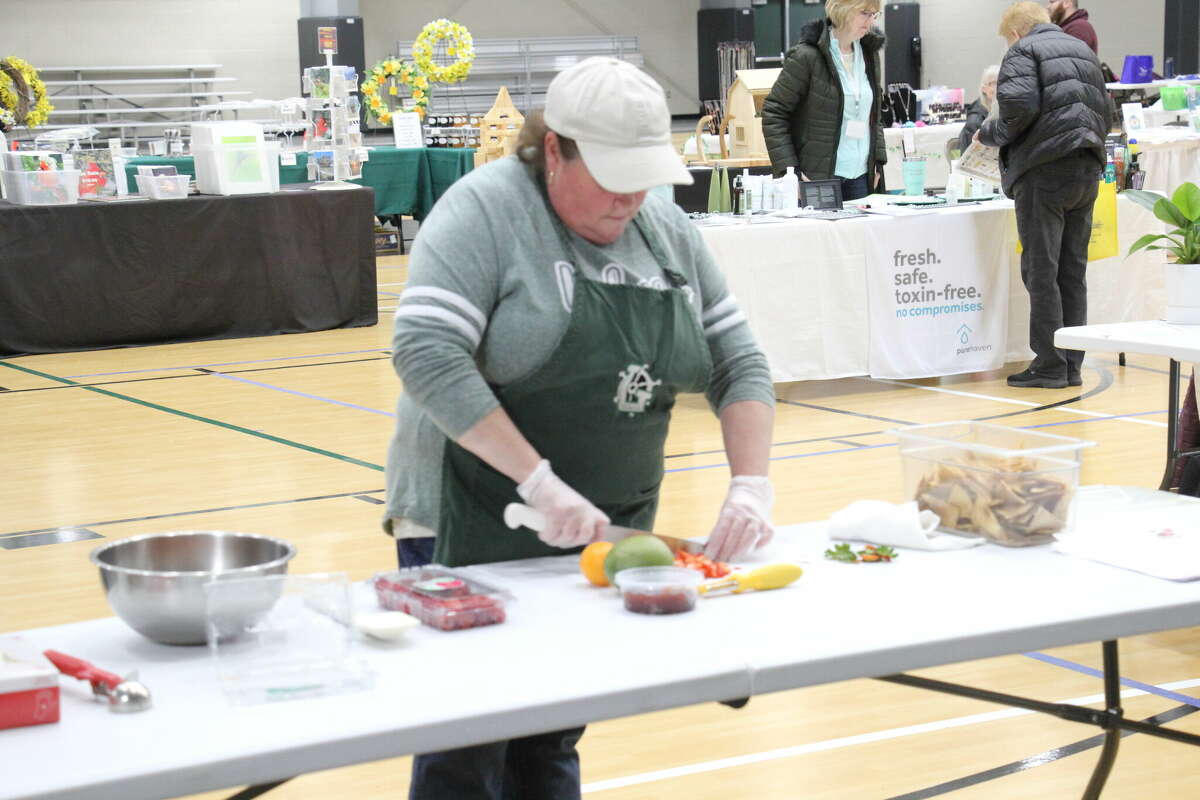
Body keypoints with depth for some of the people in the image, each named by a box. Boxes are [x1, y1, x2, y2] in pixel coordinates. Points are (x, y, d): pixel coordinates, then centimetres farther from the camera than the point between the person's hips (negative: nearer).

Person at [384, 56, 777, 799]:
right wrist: (542, 484, -26)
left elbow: (739, 363, 8)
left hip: (607, 534, 6)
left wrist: (752, 487, -9)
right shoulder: (486, 210, -12)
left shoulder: (669, 230, 7)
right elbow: (427, 355, -22)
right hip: (477, 531, -5)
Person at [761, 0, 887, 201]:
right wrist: (789, 170, -16)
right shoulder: (806, 57, -9)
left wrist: (878, 161, 11)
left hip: (862, 177, 6)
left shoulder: (869, 54, 12)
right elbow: (773, 112, -9)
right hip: (818, 178, -6)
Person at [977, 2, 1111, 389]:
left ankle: (1049, 365, -4)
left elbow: (1019, 108, -16)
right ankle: (1072, 364, 10)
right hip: (1087, 171, 7)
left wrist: (989, 133, 0)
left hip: (1044, 171, -7)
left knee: (1041, 271, -4)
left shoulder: (1023, 52, -1)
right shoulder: (1082, 50, 23)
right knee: (1073, 271, 9)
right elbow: (1105, 115, 24)